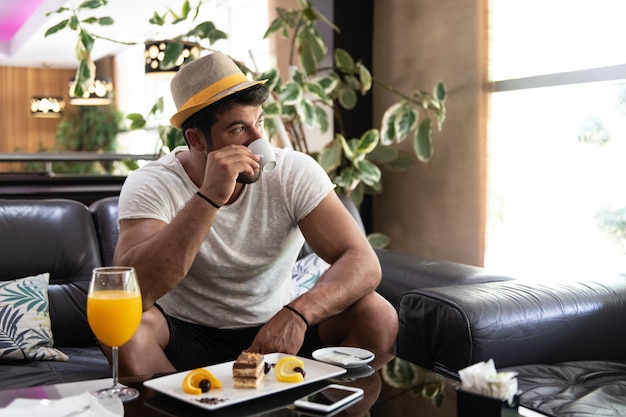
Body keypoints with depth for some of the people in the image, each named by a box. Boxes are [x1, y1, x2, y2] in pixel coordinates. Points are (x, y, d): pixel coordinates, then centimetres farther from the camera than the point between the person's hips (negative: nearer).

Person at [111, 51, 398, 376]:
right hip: (187, 338, -1)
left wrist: (298, 312, -37)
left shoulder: (295, 173, -11)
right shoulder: (151, 185, -15)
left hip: (276, 332, 2)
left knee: (377, 314, -20)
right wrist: (210, 197, -36)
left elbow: (364, 263, -18)